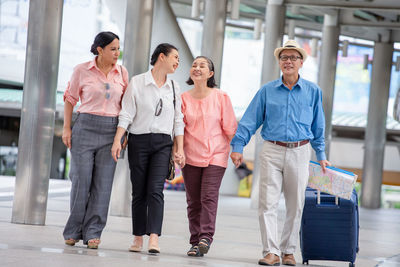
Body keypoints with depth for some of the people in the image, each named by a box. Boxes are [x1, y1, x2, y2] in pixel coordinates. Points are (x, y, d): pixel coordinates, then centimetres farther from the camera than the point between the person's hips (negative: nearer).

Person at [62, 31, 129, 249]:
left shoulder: (122, 73, 7)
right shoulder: (82, 70, -1)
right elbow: (70, 99, 6)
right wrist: (66, 128, 0)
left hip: (111, 131, 2)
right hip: (86, 127, -2)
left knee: (103, 183, -1)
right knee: (81, 180, -2)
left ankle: (92, 233, 4)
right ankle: (73, 231, 10)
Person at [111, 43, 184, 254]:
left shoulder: (174, 88, 13)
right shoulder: (137, 82, 2)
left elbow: (178, 120, 13)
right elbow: (126, 114, -2)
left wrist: (179, 148, 6)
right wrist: (117, 140, -12)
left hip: (163, 143, 1)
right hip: (139, 141, -1)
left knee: (155, 190, -12)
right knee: (139, 192, 2)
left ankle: (154, 238, -21)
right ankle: (138, 238, 9)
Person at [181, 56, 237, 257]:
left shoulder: (220, 97, -1)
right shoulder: (184, 98, 5)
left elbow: (230, 127, 2)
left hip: (215, 155, -3)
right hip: (191, 155, 3)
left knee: (209, 197, -15)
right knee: (193, 201, 4)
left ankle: (206, 237, -20)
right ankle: (195, 242, 8)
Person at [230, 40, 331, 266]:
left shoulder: (313, 92, 8)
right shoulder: (267, 91, 6)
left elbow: (318, 128, 14)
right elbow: (250, 121, 6)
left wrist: (321, 156, 14)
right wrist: (238, 146, -2)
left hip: (299, 152, 1)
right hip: (272, 151, -1)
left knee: (295, 205, 5)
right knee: (268, 202, -8)